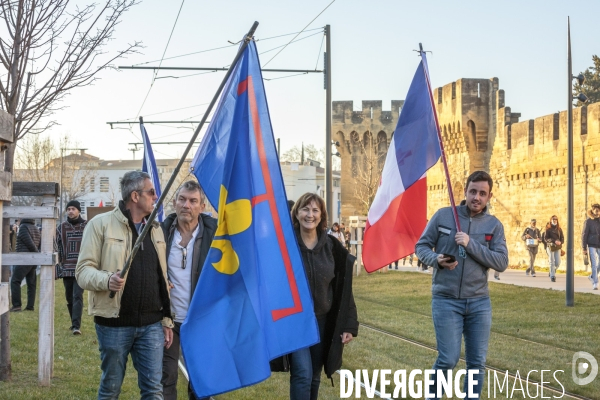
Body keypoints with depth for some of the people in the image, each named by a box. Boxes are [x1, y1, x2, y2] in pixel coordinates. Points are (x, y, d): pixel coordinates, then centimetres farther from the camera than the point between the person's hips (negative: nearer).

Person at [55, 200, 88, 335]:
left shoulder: (87, 227, 2)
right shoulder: (61, 228, 8)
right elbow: (57, 248, 11)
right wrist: (58, 266, 4)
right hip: (66, 269, 3)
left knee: (77, 297, -13)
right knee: (69, 298, 10)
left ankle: (76, 326, -18)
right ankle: (74, 323, 24)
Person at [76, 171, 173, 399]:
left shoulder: (156, 228, 13)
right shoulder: (101, 224, -5)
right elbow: (83, 270, -8)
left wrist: (166, 319, 14)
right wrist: (106, 279, -28)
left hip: (151, 324, 4)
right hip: (114, 324, -4)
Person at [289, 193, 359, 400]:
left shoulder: (332, 247, 0)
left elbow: (343, 289, 3)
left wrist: (349, 324, 0)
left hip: (322, 321, 3)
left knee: (315, 377, 11)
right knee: (303, 375, -13)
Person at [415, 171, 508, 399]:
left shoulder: (494, 225, 3)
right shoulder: (443, 215, 0)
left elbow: (502, 262, -7)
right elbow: (421, 246, 4)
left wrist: (470, 245, -17)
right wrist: (436, 259, -18)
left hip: (479, 302, 2)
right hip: (446, 300, -2)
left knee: (477, 362, 6)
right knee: (448, 359, -6)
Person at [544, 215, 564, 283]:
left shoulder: (559, 229, 8)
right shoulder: (548, 229, -1)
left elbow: (562, 238, 7)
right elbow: (545, 238, -8)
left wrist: (560, 242, -16)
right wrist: (554, 241, -20)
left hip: (557, 247, 3)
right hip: (550, 247, -3)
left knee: (558, 263, -1)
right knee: (552, 262, -3)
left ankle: (552, 271, 27)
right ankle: (552, 276, 3)